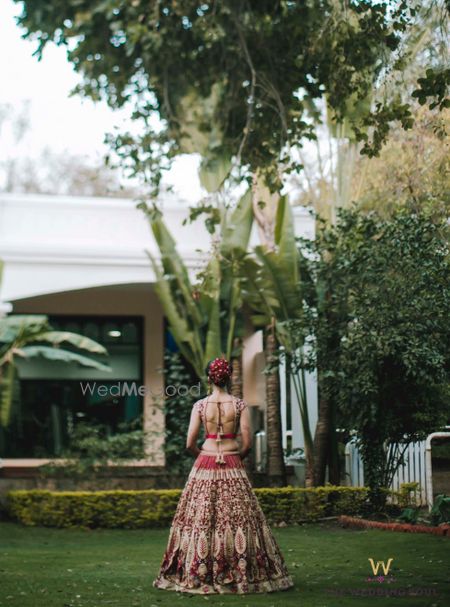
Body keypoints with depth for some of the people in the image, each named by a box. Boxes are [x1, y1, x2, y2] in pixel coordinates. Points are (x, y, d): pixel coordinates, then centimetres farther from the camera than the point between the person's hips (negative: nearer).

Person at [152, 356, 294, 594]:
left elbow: (190, 443, -4)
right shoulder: (240, 405, -4)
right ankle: (241, 574, 6)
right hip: (233, 467, 0)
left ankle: (198, 575, 9)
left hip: (204, 467, 1)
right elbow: (247, 443, -5)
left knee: (200, 519, 6)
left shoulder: (200, 405, -3)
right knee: (238, 518, 5)